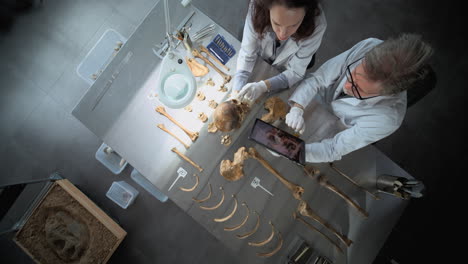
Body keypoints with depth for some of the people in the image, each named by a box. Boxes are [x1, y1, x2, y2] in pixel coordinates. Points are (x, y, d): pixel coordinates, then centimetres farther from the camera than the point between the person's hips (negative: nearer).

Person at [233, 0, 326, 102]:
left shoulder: (317, 24, -39)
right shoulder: (257, 9, -37)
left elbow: (295, 72, -30)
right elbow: (247, 55, -29)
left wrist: (264, 86, -47)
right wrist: (236, 94, -42)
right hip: (260, 62, 1)